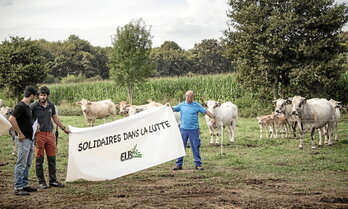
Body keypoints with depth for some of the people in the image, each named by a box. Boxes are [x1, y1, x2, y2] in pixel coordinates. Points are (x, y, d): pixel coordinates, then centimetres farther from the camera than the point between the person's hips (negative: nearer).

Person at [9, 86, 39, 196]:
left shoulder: (27, 106, 14)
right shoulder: (20, 106, -15)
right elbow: (11, 119, -25)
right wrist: (20, 134, -21)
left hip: (29, 139, 10)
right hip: (23, 140, -10)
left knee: (27, 164, 14)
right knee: (21, 164, -6)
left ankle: (24, 185, 21)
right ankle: (18, 188, -3)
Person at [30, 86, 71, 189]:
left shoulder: (51, 105, 7)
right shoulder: (34, 106, -8)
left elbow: (55, 118, 21)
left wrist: (64, 128, 27)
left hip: (50, 134, 4)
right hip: (39, 135, -4)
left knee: (52, 158, 8)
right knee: (39, 159, 1)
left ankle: (53, 180, 18)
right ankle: (41, 182, 10)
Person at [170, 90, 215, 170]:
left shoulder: (197, 105, 3)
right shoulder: (182, 105, 9)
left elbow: (206, 111, 1)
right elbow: (173, 109, 7)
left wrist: (213, 117, -12)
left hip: (194, 130, -2)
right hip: (183, 129, 2)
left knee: (195, 147, 2)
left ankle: (198, 164, 10)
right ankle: (179, 164, 10)